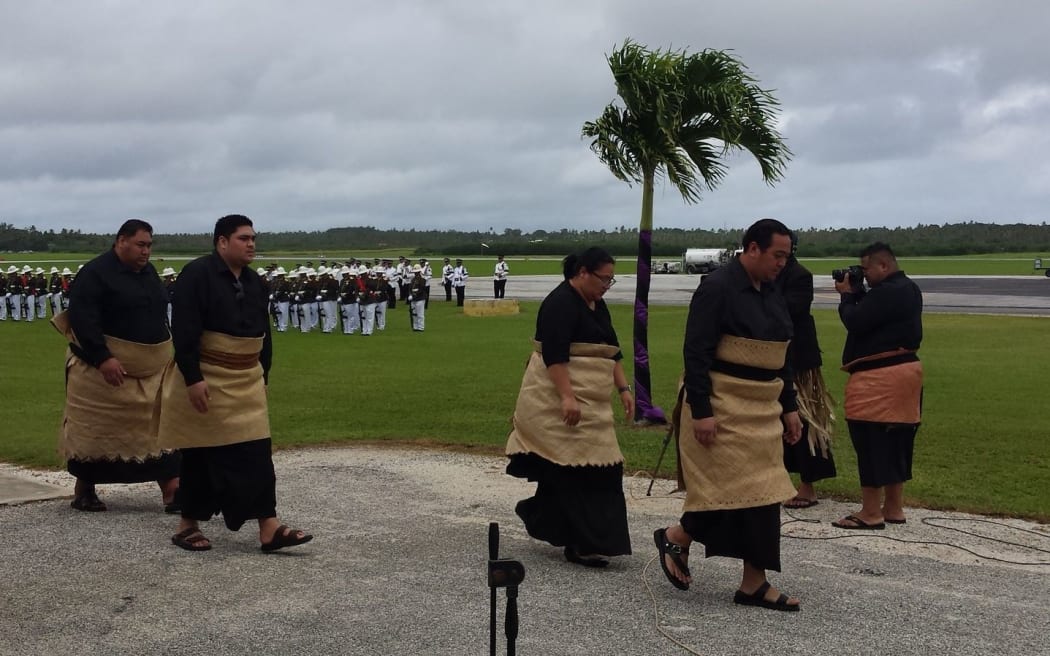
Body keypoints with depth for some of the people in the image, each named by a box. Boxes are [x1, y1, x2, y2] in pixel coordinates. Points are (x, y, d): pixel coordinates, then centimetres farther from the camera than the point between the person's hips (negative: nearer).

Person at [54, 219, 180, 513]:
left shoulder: (148, 271, 11)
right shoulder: (94, 273, -13)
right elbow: (82, 319, -21)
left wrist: (167, 353, 17)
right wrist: (103, 358, -27)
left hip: (153, 367, 7)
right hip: (106, 366, -7)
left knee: (160, 426, 1)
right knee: (96, 428, 6)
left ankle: (172, 491, 1)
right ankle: (84, 489, 21)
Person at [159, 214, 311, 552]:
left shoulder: (253, 282, 9)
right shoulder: (197, 275, -14)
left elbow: (263, 333, 17)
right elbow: (183, 331, -20)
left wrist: (262, 375, 15)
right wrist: (192, 378, -24)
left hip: (246, 382, 7)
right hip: (205, 381, -7)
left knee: (256, 454, 1)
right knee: (201, 456, 4)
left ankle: (269, 529, 0)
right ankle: (187, 526, 19)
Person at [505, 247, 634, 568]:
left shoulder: (596, 305, 15)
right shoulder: (561, 303, -14)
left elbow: (612, 351, 19)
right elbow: (554, 354, -22)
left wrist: (623, 388, 12)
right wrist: (567, 397, -28)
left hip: (587, 401, 9)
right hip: (560, 399, -9)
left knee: (566, 467, 7)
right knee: (576, 466, -10)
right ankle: (581, 544, -8)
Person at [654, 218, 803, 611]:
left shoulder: (771, 295, 12)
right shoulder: (718, 288, -14)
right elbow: (696, 353, -18)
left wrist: (789, 408, 17)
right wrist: (701, 411, -22)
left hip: (762, 409, 9)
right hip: (723, 406, -8)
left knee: (762, 493, 7)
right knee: (734, 488, -8)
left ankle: (754, 583, 13)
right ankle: (675, 538, 16)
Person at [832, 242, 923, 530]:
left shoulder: (886, 292, -20)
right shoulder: (908, 289, 14)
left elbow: (855, 322, -18)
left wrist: (847, 295, -2)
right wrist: (857, 294, 6)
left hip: (879, 376, -11)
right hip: (904, 370, 11)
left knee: (872, 443, -5)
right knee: (895, 442, 14)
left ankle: (871, 513, -1)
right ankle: (893, 508, 21)